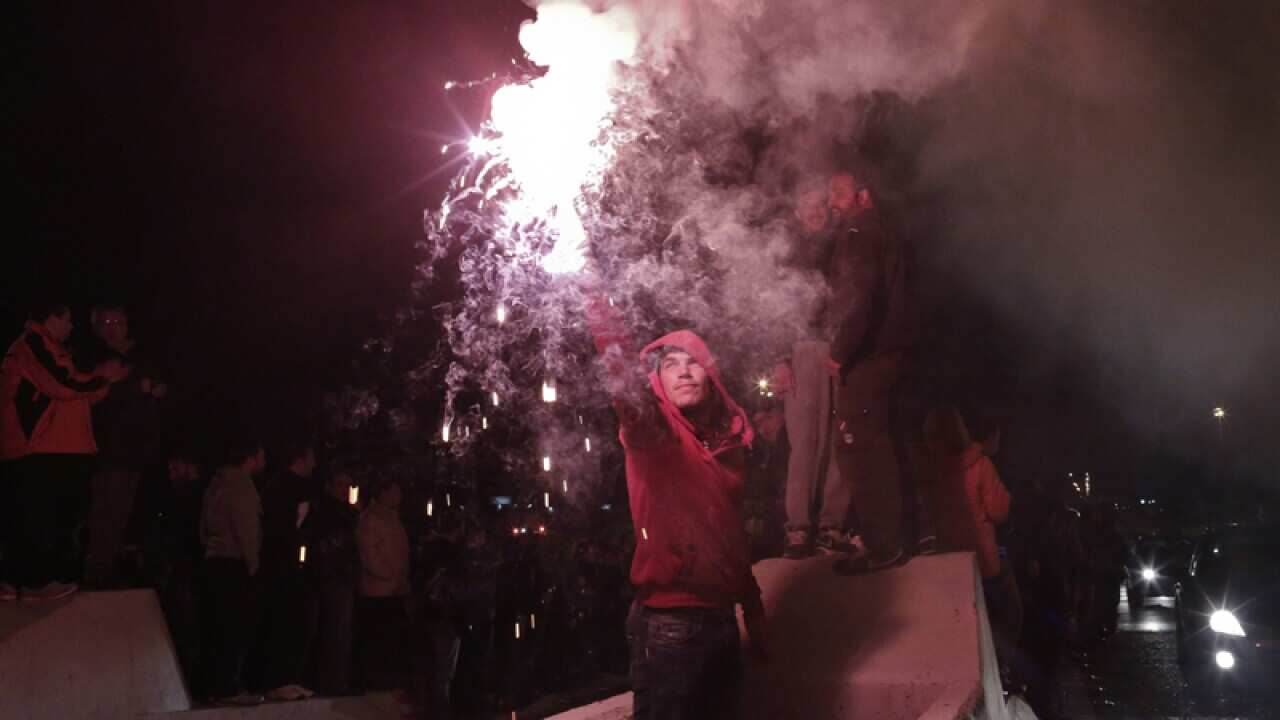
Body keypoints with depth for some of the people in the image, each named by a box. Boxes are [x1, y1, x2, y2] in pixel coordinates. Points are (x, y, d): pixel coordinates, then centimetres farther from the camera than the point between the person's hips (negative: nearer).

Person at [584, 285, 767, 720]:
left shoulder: (728, 441, 8)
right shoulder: (652, 434, -8)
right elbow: (631, 403, -31)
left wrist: (753, 607, 18)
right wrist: (612, 345, -47)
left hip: (720, 618, 6)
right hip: (669, 623, -6)